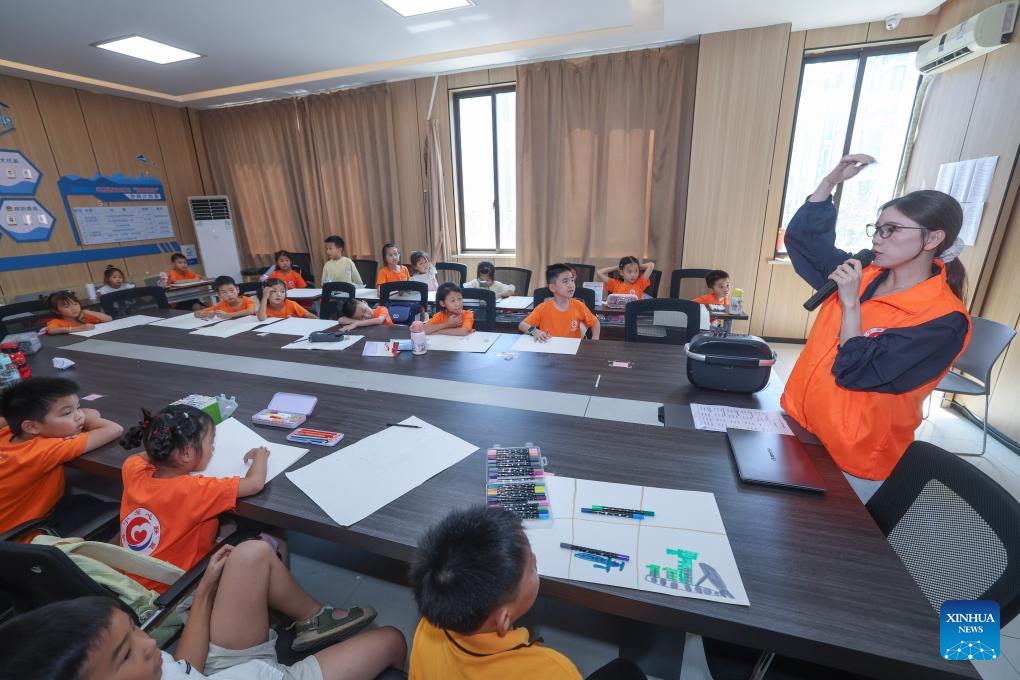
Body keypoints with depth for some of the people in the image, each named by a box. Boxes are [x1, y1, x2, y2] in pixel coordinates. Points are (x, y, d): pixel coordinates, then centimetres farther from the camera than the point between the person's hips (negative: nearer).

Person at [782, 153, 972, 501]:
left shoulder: (942, 320, -17)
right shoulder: (864, 274, 1)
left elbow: (855, 374, -24)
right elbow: (803, 239, 7)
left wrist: (850, 304, -21)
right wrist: (831, 181, -2)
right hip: (800, 426, 6)